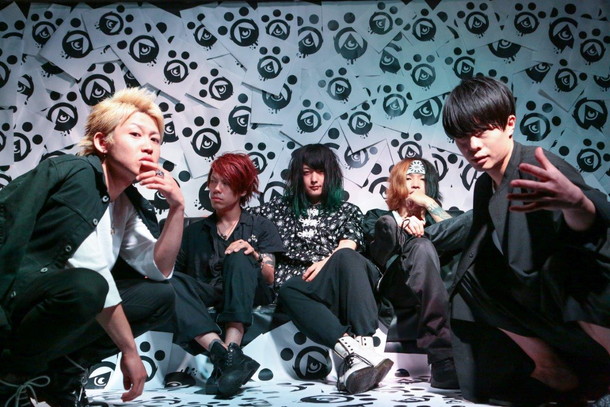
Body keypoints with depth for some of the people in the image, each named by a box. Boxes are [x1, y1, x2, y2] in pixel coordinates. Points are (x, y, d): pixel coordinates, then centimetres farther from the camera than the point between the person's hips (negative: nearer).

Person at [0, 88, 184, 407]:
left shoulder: (128, 202, 6)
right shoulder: (76, 176, -17)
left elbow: (159, 269, 2)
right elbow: (91, 272, -24)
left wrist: (177, 206, -10)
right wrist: (130, 351, -20)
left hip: (60, 299, 8)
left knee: (160, 295, -1)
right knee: (86, 285, -36)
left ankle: (63, 371, 2)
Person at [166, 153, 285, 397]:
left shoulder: (261, 227, 16)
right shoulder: (195, 231, 22)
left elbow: (269, 277, 3)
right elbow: (173, 270, 10)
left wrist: (254, 256, -16)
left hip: (250, 297, -2)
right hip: (207, 299, 2)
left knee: (238, 258, -30)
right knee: (169, 282, -27)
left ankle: (231, 349, -46)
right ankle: (222, 352, -46)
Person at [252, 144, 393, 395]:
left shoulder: (347, 211, 23)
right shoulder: (282, 208, 27)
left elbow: (348, 247, 3)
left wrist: (327, 262, -17)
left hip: (344, 287, 0)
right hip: (298, 287, 1)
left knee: (346, 257, -34)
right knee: (287, 291, -35)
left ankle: (363, 348, -47)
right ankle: (356, 353, -51)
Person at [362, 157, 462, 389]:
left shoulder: (436, 218, 33)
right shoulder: (377, 217, 28)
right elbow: (377, 251, 4)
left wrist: (430, 204, 10)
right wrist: (402, 225, -13)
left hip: (441, 286, 2)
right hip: (393, 290, -2)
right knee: (421, 246, -32)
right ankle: (443, 360, -47)